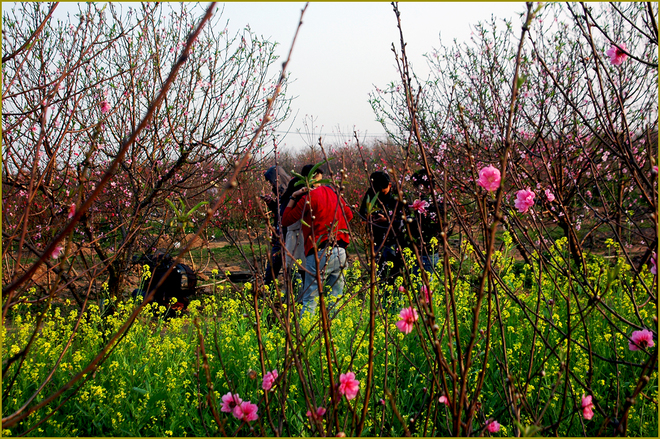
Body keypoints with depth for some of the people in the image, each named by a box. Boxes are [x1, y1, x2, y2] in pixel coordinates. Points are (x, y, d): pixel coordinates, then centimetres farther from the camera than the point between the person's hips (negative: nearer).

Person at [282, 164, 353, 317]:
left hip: (321, 254, -6)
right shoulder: (333, 193, 12)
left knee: (310, 300, -3)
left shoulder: (309, 197, -7)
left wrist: (293, 197, 2)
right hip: (340, 252, 6)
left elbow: (286, 220, -3)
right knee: (335, 300, 11)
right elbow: (349, 214, 26)